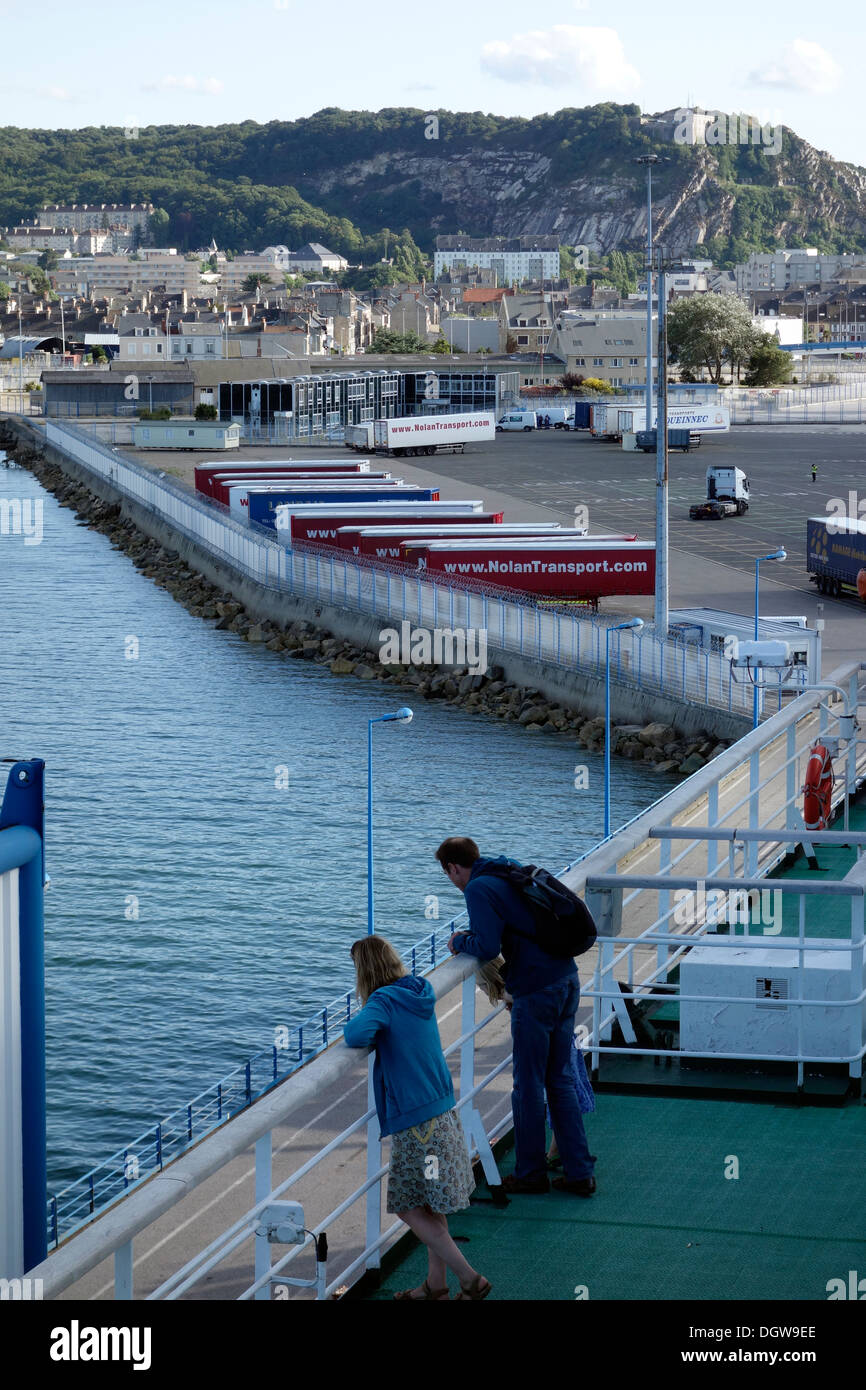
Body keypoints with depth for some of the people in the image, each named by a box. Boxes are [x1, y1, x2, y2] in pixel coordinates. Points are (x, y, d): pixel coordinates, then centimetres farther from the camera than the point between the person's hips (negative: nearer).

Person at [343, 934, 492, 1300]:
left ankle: (471, 1280, 2)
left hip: (416, 1122, -8)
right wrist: (375, 1034, 9)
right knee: (429, 1206, 17)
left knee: (409, 1208, 2)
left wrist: (353, 1027, -10)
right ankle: (436, 1284, 23)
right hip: (443, 1113, 8)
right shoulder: (420, 992, 7)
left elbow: (357, 1034, -32)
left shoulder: (384, 1000, -16)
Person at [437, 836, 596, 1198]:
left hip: (536, 993, -9)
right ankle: (579, 1173, 15)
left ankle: (531, 1174, 15)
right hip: (567, 981, 9)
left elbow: (487, 947, -18)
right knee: (560, 1080, 14)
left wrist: (460, 941, 1)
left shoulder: (478, 889, -10)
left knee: (528, 1085, 5)